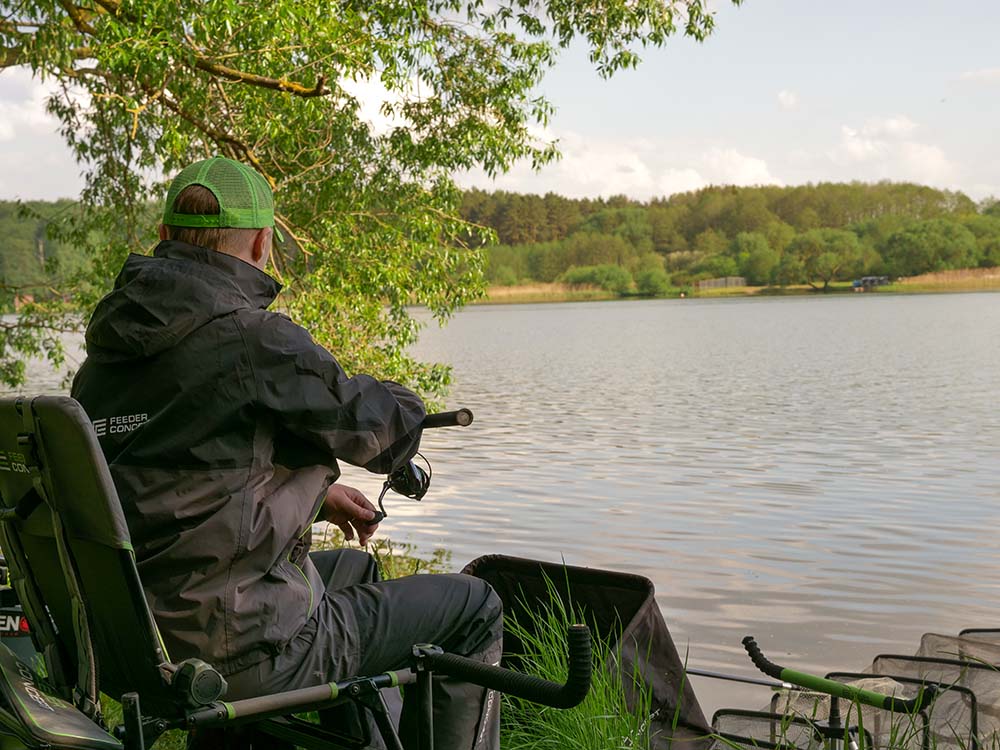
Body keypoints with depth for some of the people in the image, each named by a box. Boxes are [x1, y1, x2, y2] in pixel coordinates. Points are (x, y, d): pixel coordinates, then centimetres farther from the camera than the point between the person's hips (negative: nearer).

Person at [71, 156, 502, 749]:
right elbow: (390, 429, -9)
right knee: (473, 610, 7)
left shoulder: (108, 350, 6)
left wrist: (315, 493, 21)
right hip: (247, 656, -9)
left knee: (355, 569, 33)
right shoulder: (255, 340, -20)